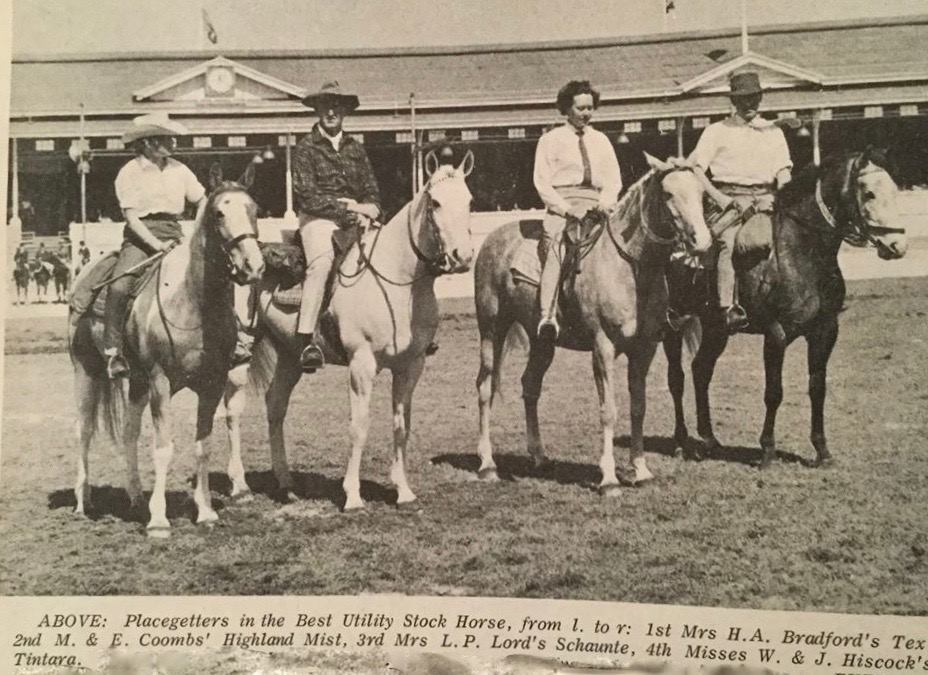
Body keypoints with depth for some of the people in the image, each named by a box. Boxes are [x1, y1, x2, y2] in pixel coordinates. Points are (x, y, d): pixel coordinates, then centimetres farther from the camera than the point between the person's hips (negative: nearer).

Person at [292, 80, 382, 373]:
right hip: (318, 217, -5)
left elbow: (372, 190, 19)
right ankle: (307, 340, -37)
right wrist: (346, 209, -13)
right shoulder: (306, 147, 4)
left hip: (355, 217, 5)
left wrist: (370, 209, -4)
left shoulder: (355, 148, 19)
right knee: (321, 261, -34)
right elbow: (307, 195, -6)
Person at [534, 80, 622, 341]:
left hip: (597, 207, 4)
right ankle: (547, 317, -37)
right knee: (555, 247, -30)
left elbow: (614, 179, 18)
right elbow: (542, 183, 0)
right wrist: (566, 208, -13)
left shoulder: (601, 140, 20)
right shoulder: (551, 139, 7)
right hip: (562, 205, -4)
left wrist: (606, 203, -3)